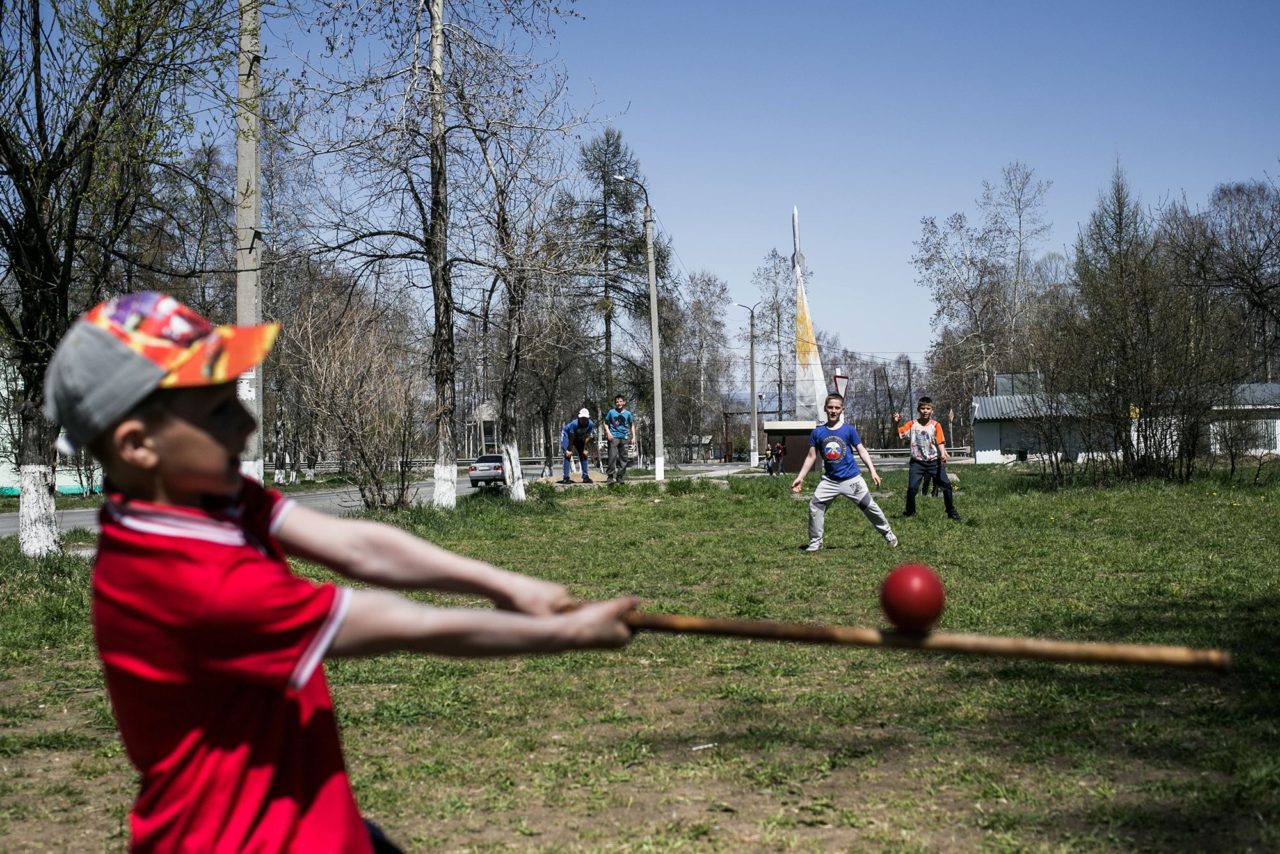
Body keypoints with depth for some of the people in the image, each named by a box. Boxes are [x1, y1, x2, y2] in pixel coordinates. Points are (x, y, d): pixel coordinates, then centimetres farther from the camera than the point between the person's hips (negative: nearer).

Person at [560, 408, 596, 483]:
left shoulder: (590, 424, -25)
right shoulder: (574, 424, -37)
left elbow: (586, 437, -14)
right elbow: (571, 438, -28)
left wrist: (584, 449, -11)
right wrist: (570, 450, -21)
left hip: (579, 438, 5)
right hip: (567, 434, -5)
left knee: (583, 455, 1)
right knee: (568, 455, -16)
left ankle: (585, 476, 7)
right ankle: (566, 478, -16)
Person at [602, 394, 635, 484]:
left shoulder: (628, 413, 7)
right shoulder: (611, 412, 2)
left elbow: (632, 425, 16)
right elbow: (606, 423, 9)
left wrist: (633, 437, 9)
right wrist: (608, 433, -6)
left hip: (624, 438, 3)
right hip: (613, 437, -3)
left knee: (624, 458, 4)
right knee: (613, 457, -12)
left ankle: (620, 477, 13)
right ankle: (611, 476, -7)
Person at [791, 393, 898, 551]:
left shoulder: (849, 430, -5)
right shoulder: (817, 432, 0)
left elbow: (862, 451, -2)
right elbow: (811, 457, 5)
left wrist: (872, 471, -12)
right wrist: (800, 477, 1)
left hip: (852, 478, -2)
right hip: (830, 480, 2)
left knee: (869, 506, 2)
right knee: (815, 506, -6)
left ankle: (888, 534, 21)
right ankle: (815, 542, 7)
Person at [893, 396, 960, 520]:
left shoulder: (935, 425, -2)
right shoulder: (912, 424, 1)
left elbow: (940, 442, -8)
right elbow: (898, 434, -3)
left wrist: (943, 454, -26)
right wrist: (896, 423, -21)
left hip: (934, 461, 0)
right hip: (917, 462, 0)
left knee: (946, 485, -3)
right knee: (912, 487, -10)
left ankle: (951, 512, 12)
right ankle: (910, 512, 10)